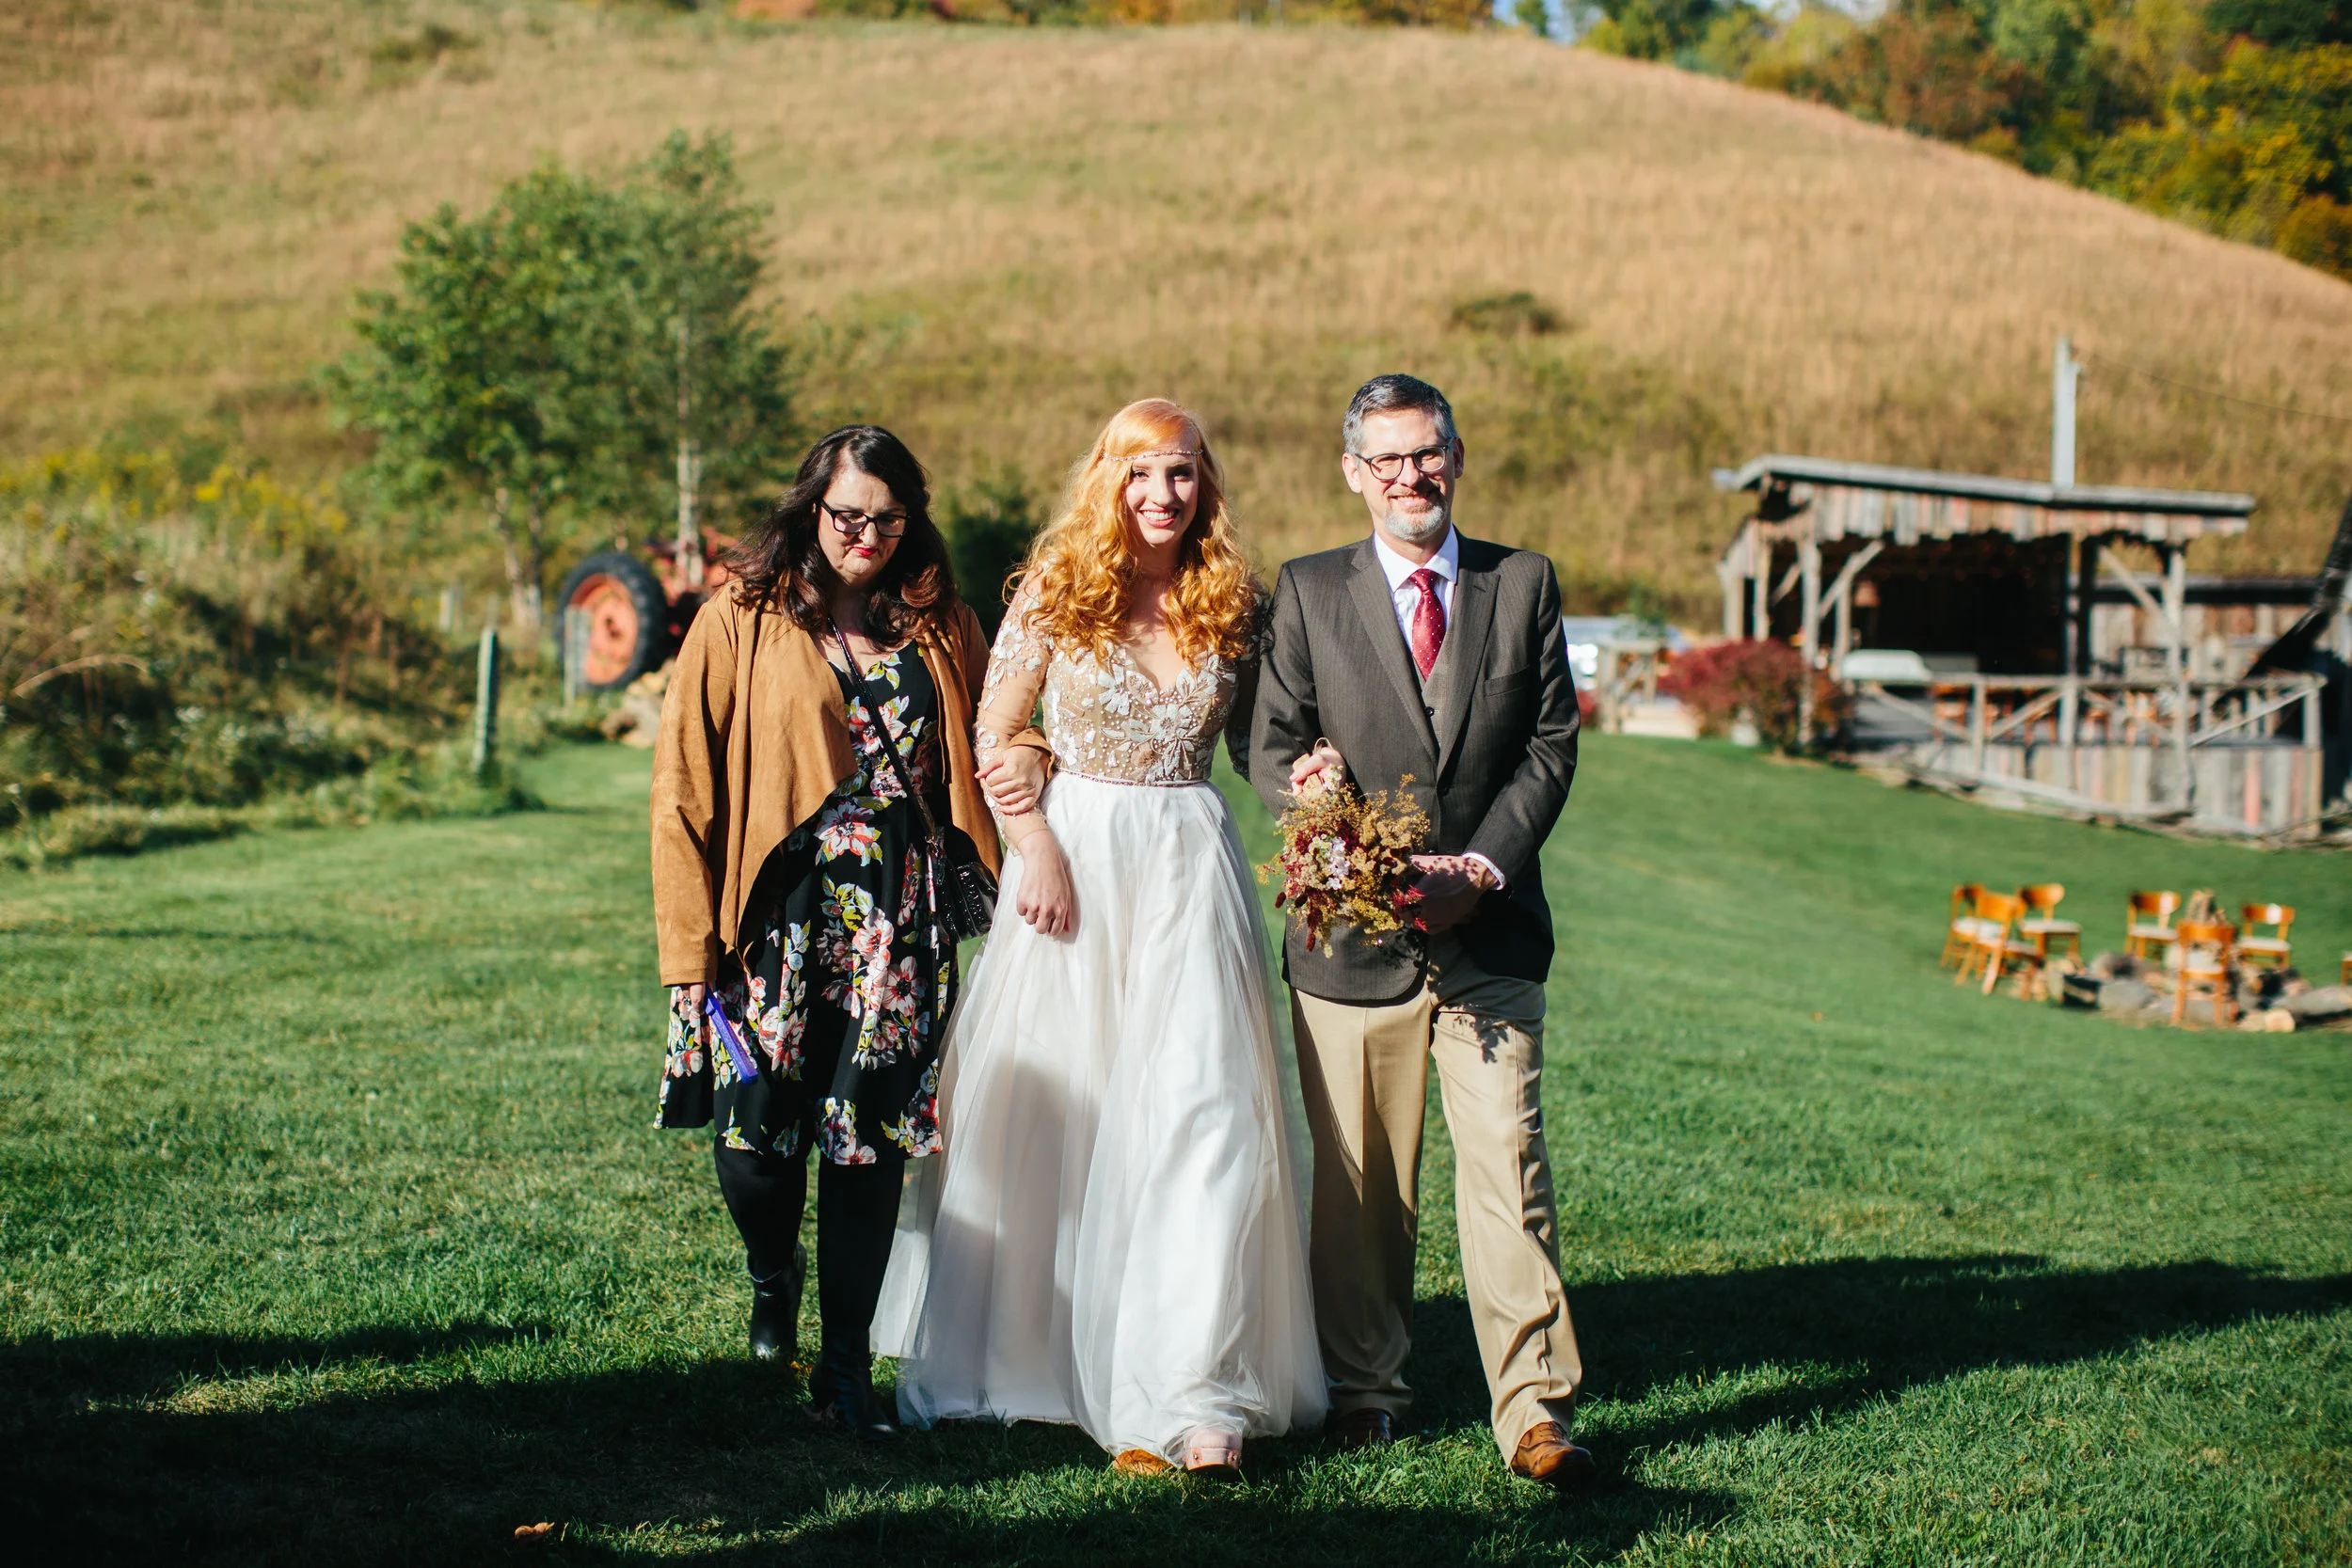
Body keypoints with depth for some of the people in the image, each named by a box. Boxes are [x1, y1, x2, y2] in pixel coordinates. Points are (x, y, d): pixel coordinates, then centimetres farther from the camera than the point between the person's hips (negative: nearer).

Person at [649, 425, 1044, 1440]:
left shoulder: (941, 627, 11)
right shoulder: (740, 623, 1)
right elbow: (685, 788, -2)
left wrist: (1027, 770, 4)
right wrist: (690, 944, -8)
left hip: (897, 930, 2)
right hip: (776, 924, -2)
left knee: (872, 1146, 1)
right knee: (753, 1146, -5)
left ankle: (847, 1372, 14)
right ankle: (773, 1275, 29)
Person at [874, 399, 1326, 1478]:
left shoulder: (1234, 601, 5)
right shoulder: (1057, 588, -1)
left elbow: (1260, 740, 14)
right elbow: (992, 737, 1)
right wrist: (1037, 851, -9)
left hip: (1190, 860, 1)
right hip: (1074, 853, -1)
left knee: (1200, 1111, -8)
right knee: (1048, 1105, 6)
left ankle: (1193, 1391, -7)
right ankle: (1029, 1347, 24)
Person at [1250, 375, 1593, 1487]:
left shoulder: (1523, 583, 8)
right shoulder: (1309, 592, 7)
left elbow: (1552, 744, 5)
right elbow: (1272, 748, 4)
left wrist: (1480, 866, -8)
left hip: (1491, 935, 0)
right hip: (1353, 934, 0)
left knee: (1507, 1167, -5)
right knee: (1356, 1182, 7)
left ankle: (1534, 1411, -1)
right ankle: (1365, 1386, 22)